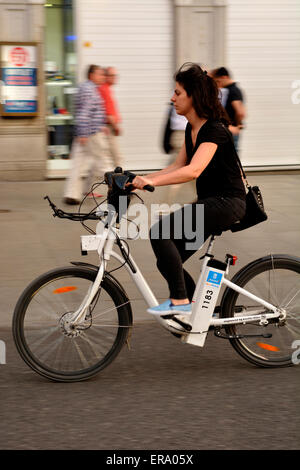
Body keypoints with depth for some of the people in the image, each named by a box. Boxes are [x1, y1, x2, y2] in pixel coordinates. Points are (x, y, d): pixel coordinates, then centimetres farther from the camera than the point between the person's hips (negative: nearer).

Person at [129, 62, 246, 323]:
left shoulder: (214, 130, -19)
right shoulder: (192, 128, 10)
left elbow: (193, 170, -34)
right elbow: (178, 167, 15)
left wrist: (150, 181, -41)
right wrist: (140, 179, 4)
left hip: (228, 203, -9)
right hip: (209, 203, 9)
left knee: (161, 231, -23)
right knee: (168, 263, 3)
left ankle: (180, 301, -15)